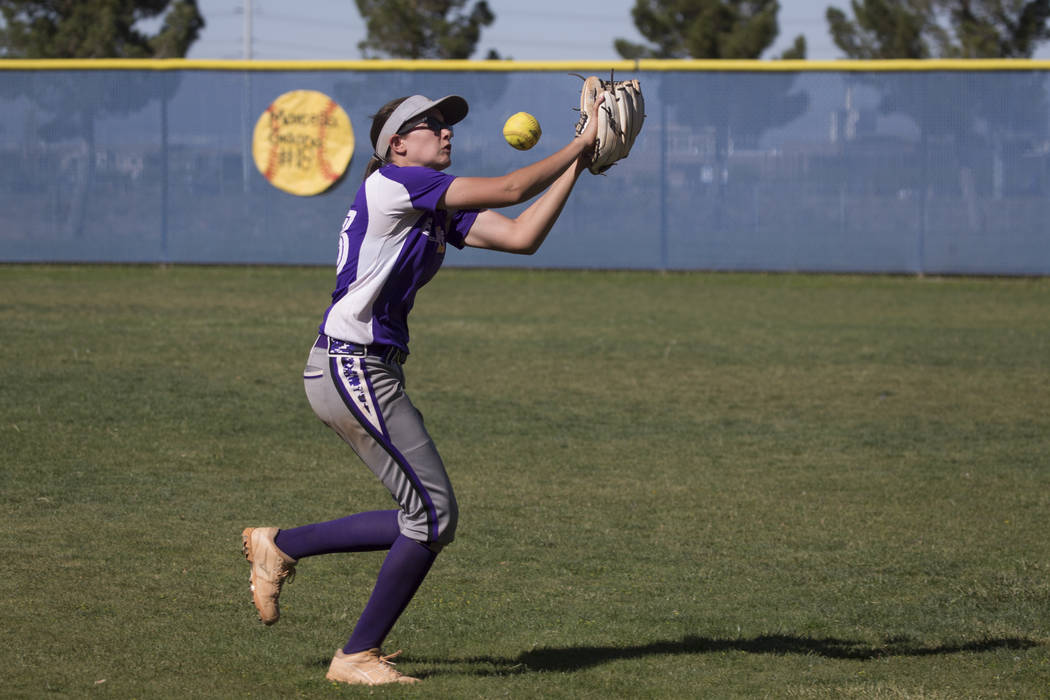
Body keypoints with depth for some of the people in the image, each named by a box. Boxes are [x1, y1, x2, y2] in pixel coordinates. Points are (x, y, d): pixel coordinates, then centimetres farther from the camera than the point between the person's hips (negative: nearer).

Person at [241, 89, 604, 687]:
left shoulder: (442, 211, 17)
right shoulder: (393, 183, -11)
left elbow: (522, 236, 6)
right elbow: (509, 190, -15)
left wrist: (577, 165, 4)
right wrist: (579, 145, -6)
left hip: (371, 373, 10)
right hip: (353, 369, -10)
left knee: (424, 520, 11)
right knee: (433, 515, -7)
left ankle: (279, 547, 23)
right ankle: (358, 656, 3)